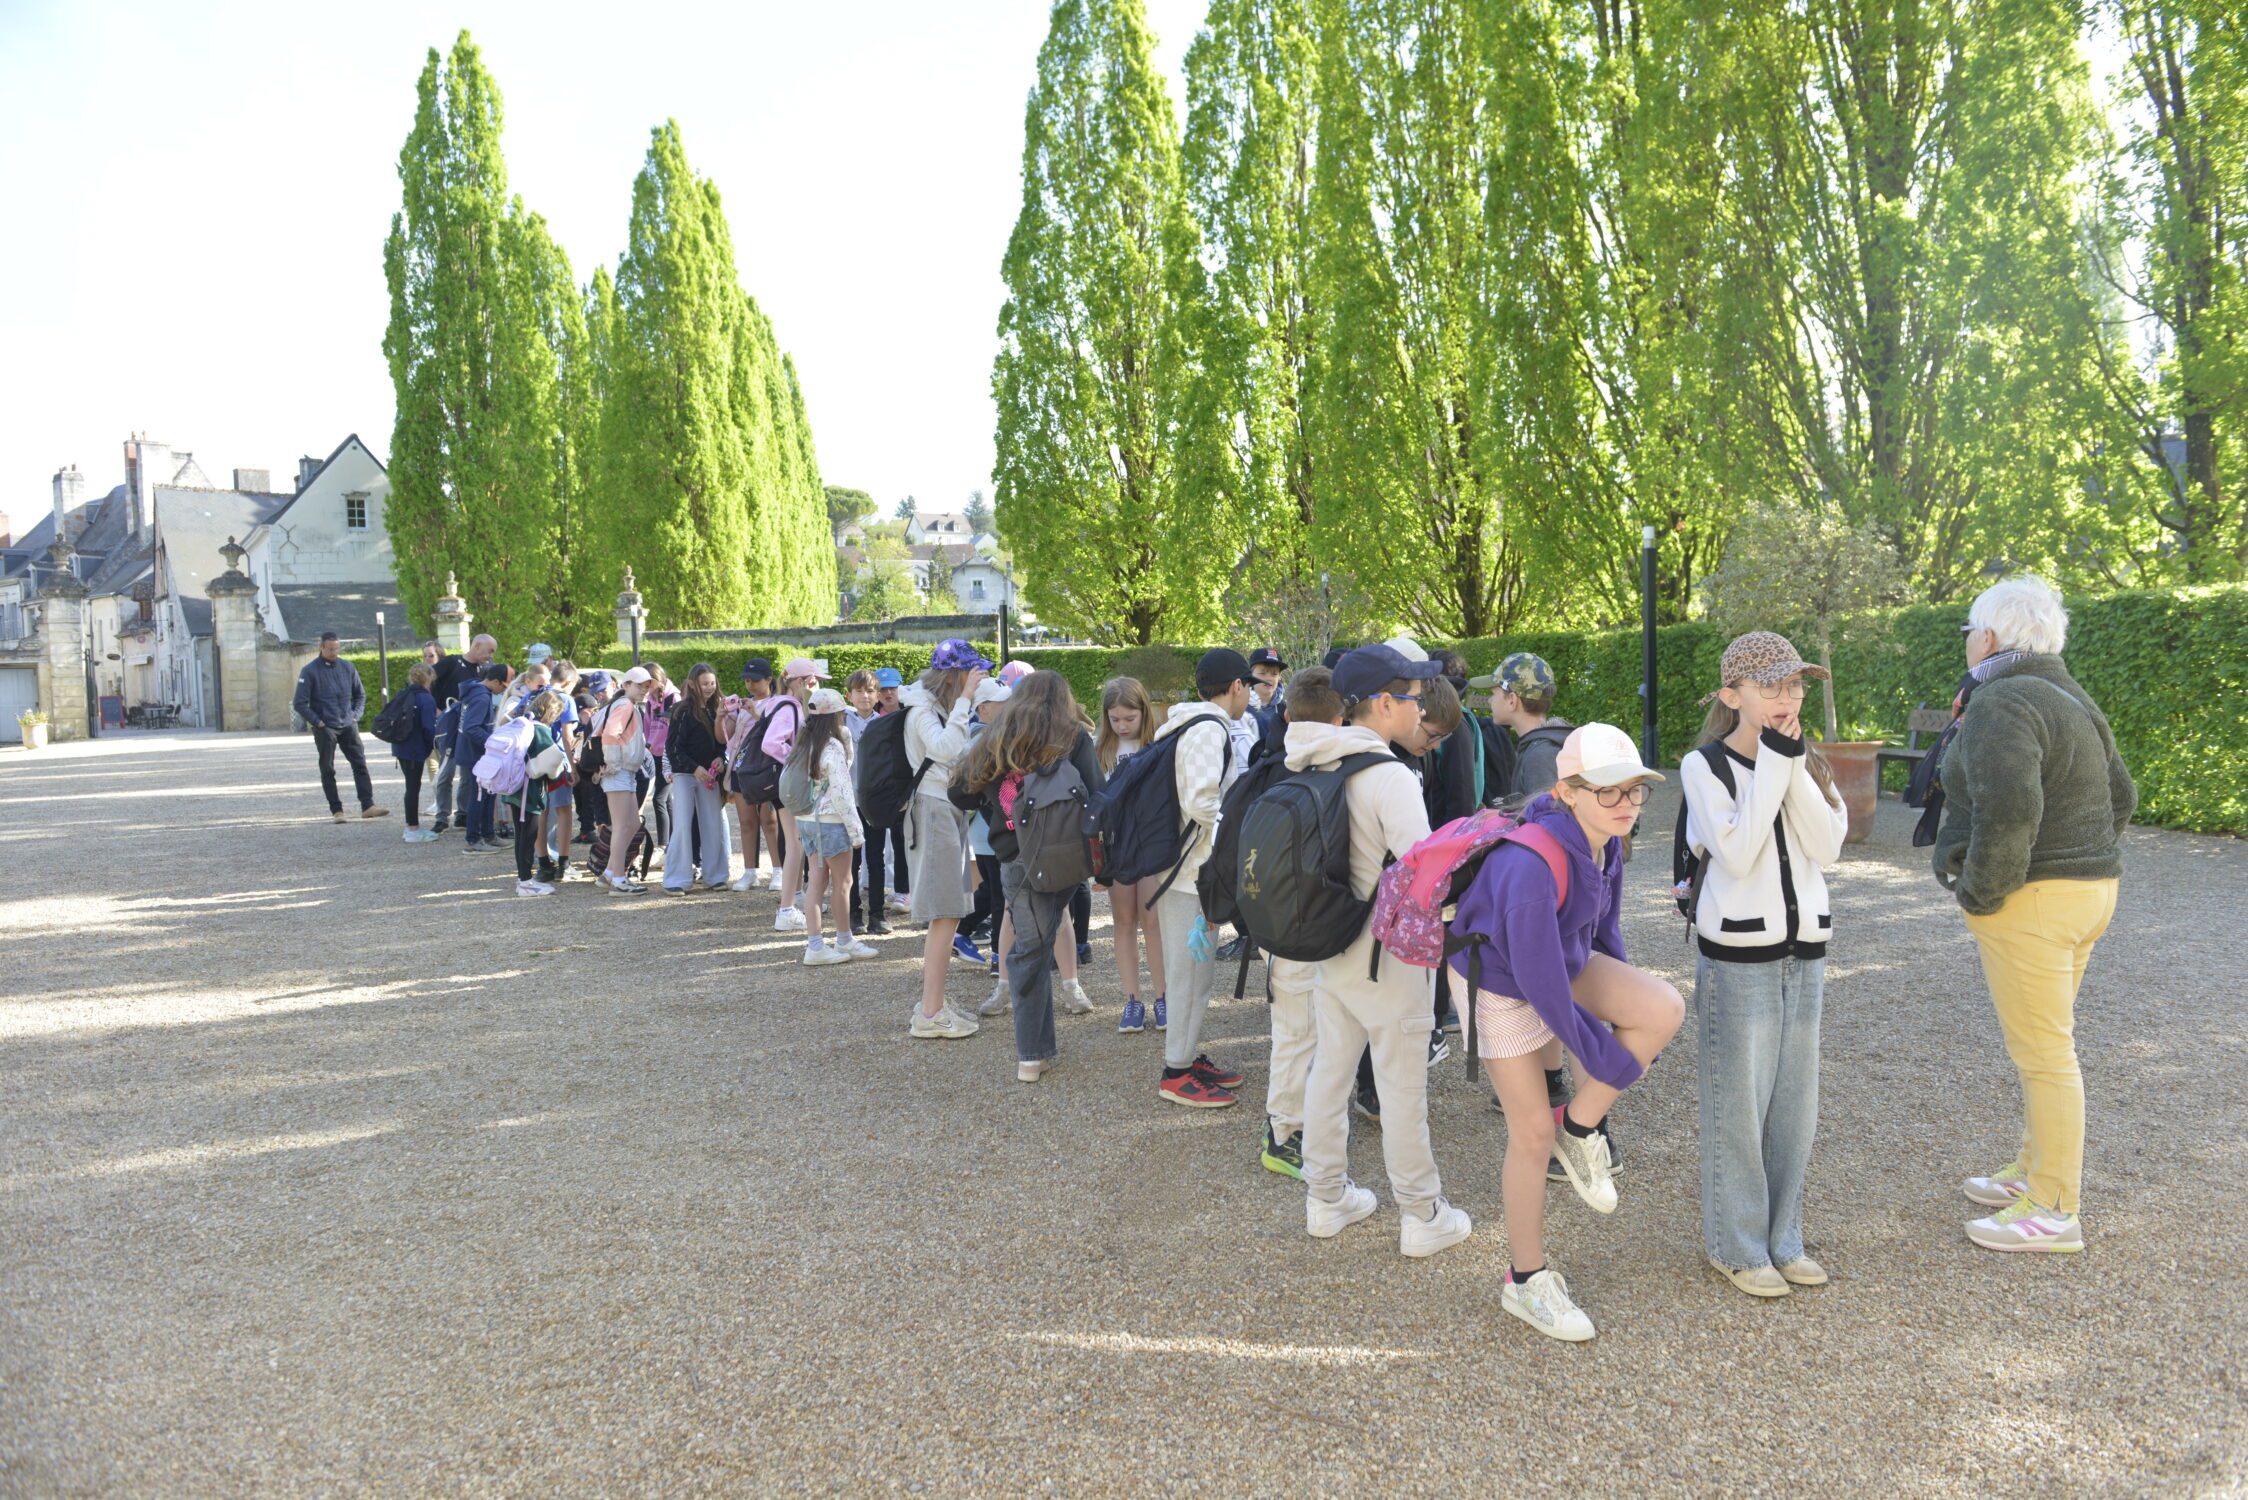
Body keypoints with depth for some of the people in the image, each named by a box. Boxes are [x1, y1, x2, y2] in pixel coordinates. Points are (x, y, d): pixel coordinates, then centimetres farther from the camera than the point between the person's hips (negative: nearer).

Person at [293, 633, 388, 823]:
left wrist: (355, 715, 6)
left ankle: (368, 806, -3)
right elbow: (301, 704, -3)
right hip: (325, 729, -3)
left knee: (360, 764, -3)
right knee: (328, 771, 2)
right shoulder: (310, 671, -5)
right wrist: (317, 722, -9)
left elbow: (360, 694, 18)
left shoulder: (347, 667, 7)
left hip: (348, 726, 3)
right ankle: (336, 810, 7)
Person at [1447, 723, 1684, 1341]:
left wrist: (1626, 1000, 14)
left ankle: (1579, 1128, 4)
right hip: (1500, 983, -7)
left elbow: (1605, 927, 6)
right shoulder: (1531, 866, -36)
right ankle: (1526, 1282, 20)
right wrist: (1614, 1064, -20)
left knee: (1666, 1010, -16)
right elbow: (1543, 986, -31)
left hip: (1566, 960, 7)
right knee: (1533, 1132, -1)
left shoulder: (1604, 840, -12)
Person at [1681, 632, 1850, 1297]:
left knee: (1795, 1106, 12)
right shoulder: (1704, 766, -7)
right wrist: (1772, 766, -17)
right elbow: (1736, 854, -19)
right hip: (1737, 956, -5)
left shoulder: (1805, 763, 8)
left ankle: (1783, 1238, 26)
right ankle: (1737, 1246, 15)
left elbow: (1827, 846, -6)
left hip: (1803, 950, 5)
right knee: (1739, 1107, 1)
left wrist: (1794, 768, -14)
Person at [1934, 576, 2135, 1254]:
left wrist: (1980, 890, -19)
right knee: (2044, 1043, 19)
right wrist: (2086, 867, 21)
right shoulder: (2071, 700, 14)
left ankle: (2054, 1210, 6)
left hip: (2030, 901, -10)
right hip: (2089, 888, 10)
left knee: (2043, 1052, -2)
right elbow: (2120, 797, 21)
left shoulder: (2001, 705, -18)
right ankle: (2032, 1172, 31)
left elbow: (2008, 808, -31)